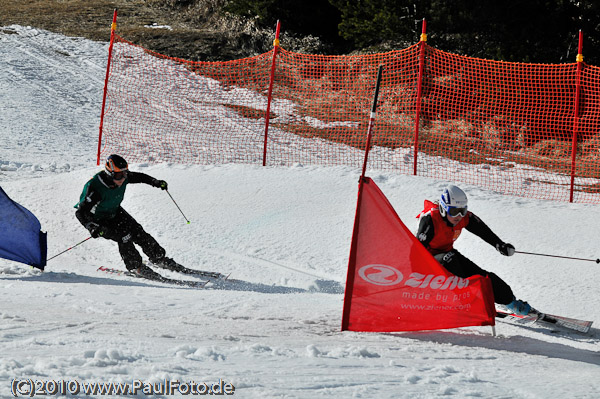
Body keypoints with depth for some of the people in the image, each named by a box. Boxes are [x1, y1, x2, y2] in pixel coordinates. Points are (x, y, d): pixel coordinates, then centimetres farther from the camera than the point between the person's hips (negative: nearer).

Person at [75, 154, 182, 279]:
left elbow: (139, 177, 2)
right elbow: (81, 212, -38)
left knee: (137, 231, -1)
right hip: (98, 220, -6)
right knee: (124, 236, -20)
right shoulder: (95, 188, -39)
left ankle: (159, 258, 16)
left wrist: (155, 182, -13)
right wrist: (92, 228, -54)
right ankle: (135, 266, 1)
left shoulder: (122, 177, -21)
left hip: (114, 212, 6)